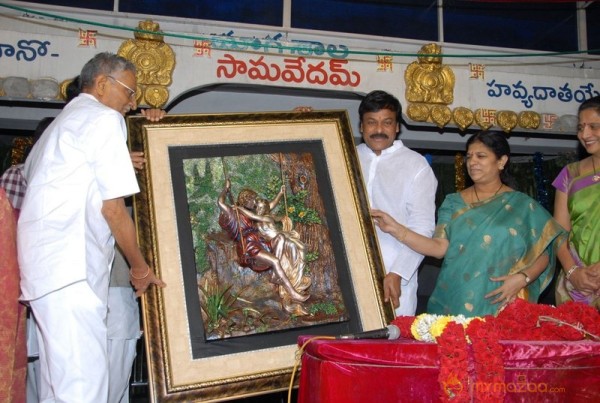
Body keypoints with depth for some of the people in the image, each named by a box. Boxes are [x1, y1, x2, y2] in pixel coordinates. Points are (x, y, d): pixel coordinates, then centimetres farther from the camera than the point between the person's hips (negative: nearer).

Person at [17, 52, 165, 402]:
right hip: (71, 267, -10)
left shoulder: (63, 121, 28)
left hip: (44, 264, 10)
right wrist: (141, 267, 3)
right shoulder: (105, 118, -1)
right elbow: (112, 207, -7)